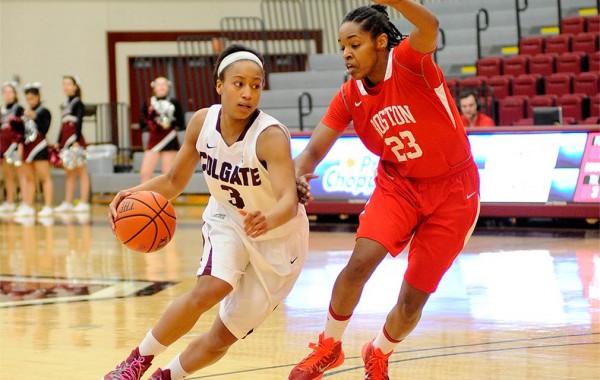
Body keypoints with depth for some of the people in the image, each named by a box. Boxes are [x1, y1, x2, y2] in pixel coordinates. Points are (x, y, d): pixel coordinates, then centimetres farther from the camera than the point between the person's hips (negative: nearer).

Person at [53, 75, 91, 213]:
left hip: (75, 140, -8)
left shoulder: (78, 103, -5)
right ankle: (67, 203, 10)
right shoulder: (65, 104, 17)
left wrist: (76, 141, -22)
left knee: (81, 172, -5)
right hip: (66, 140, 8)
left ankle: (84, 203, -7)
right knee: (69, 173, 9)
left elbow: (79, 123, -14)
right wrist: (59, 142, 18)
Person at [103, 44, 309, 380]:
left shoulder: (271, 136, -31)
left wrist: (268, 221, -65)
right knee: (209, 290, -27)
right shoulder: (202, 122, -15)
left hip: (278, 238, -2)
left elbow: (289, 200, -42)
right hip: (228, 221, 3)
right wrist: (134, 194, -21)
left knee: (224, 336, 0)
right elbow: (174, 181, -2)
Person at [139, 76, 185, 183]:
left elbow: (181, 124, 0)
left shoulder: (173, 103, 2)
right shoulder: (148, 105, 7)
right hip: (153, 141, 2)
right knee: (145, 172, -7)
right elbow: (142, 125, 6)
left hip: (170, 142, -2)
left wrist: (171, 123, -19)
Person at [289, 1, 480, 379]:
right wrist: (299, 178, -29)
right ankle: (328, 348, 1)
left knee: (413, 298, -1)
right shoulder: (349, 96, -5)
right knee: (360, 262, -22)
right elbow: (314, 150, -5)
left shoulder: (407, 61, -20)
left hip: (452, 190, -3)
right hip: (398, 183, 3)